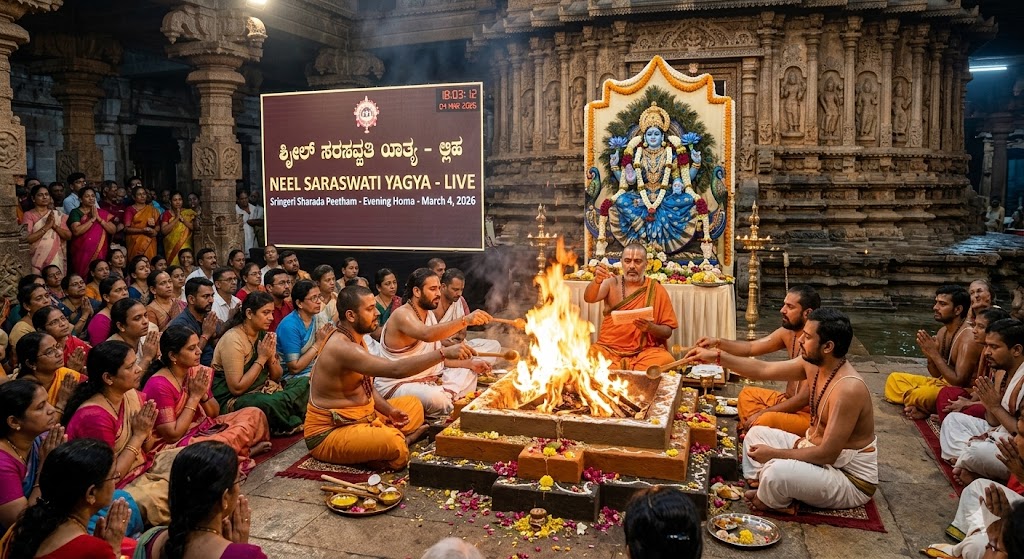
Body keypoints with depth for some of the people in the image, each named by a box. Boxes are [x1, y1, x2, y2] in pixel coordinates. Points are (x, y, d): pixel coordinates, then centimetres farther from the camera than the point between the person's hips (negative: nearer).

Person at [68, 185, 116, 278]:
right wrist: (92, 219, -11)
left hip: (100, 253, 2)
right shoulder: (76, 212, 3)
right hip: (82, 253, -2)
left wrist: (99, 218, -8)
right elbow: (76, 231, -13)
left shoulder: (102, 213, 12)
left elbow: (113, 230, 1)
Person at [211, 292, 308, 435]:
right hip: (233, 400, -8)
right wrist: (261, 358, -17)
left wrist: (271, 357, -11)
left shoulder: (263, 334, 5)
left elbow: (277, 377, 9)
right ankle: (293, 423, -9)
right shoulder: (233, 339, -18)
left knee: (305, 383, -6)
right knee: (269, 404, -36)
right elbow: (237, 388, -21)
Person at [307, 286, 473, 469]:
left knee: (413, 404, 15)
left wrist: (389, 410, -3)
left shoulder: (355, 339, 8)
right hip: (329, 433, -10)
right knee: (392, 443, -34)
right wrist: (444, 353, -34)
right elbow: (396, 369, -34)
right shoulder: (341, 347, -26)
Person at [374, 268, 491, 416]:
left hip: (427, 379, 10)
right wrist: (466, 320, -47)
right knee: (437, 397, -35)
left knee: (468, 373, 10)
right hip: (395, 386, -10)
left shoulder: (429, 315, 11)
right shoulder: (402, 315, -18)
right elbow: (427, 334, -40)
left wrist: (470, 363, -1)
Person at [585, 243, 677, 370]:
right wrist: (597, 281, -35)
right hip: (609, 349, 0)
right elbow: (589, 298, -14)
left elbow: (668, 331, 5)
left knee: (666, 361, -30)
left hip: (645, 351, 0)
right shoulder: (612, 283, 5)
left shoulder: (657, 290, 4)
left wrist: (651, 327, -17)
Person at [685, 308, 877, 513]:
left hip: (851, 479, -9)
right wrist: (716, 356, 1)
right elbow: (763, 370, 5)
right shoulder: (813, 364, -5)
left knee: (777, 471, -33)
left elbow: (827, 454, -29)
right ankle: (762, 492, -5)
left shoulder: (848, 388, -30)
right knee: (757, 433, 14)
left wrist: (774, 454, -21)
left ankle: (766, 501, 1)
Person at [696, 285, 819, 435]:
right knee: (747, 394, 16)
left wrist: (763, 412, -18)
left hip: (808, 414, -9)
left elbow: (804, 399, -25)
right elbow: (751, 348, 5)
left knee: (764, 421, -30)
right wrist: (718, 342, -11)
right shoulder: (788, 333, -1)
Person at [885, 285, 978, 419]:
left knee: (920, 394, -36)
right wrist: (929, 355, -12)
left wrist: (934, 354, -24)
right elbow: (937, 374, 9)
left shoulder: (968, 338, -22)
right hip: (942, 382, 9)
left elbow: (959, 381, -25)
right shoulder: (942, 332, 5)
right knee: (894, 378, 6)